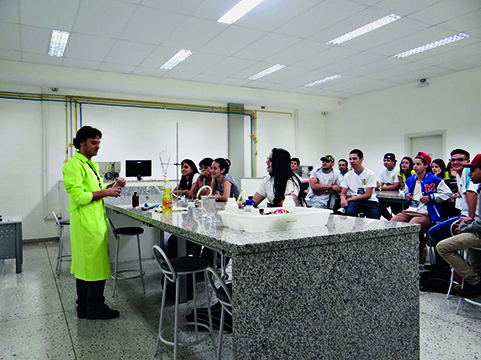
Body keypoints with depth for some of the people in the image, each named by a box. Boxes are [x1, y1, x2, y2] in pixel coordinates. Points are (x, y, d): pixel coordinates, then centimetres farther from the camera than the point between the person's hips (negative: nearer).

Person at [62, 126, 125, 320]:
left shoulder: (91, 165, 16)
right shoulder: (74, 165, -14)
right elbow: (78, 196, -21)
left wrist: (112, 187, 7)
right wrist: (105, 192, -17)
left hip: (96, 220, 10)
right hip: (86, 222, -10)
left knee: (85, 265, 15)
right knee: (96, 264, -3)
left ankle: (84, 307, 25)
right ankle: (95, 308, 9)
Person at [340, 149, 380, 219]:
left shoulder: (370, 173, -2)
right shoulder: (347, 175, 9)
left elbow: (368, 195, -7)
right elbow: (343, 193, 6)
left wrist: (349, 199, -13)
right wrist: (343, 199, -20)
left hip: (369, 201, -1)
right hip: (354, 201, 1)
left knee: (375, 216, -30)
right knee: (349, 211, -32)